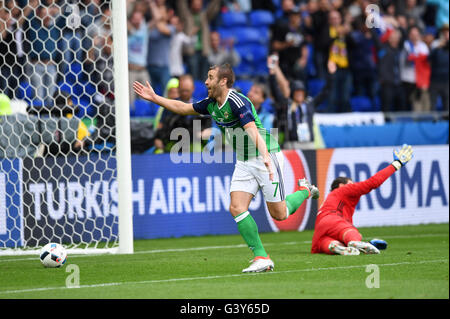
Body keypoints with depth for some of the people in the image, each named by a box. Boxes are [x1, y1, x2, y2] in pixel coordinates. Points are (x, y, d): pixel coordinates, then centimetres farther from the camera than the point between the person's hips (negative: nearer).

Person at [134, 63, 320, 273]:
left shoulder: (237, 102, -22)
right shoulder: (211, 104, 5)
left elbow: (253, 131, -34)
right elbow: (183, 108, 20)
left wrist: (265, 157, -47)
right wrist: (154, 98, 17)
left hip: (266, 157, -8)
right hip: (244, 162, 8)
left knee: (279, 214, -2)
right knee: (236, 208, -11)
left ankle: (305, 190, 28)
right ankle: (261, 258, -10)